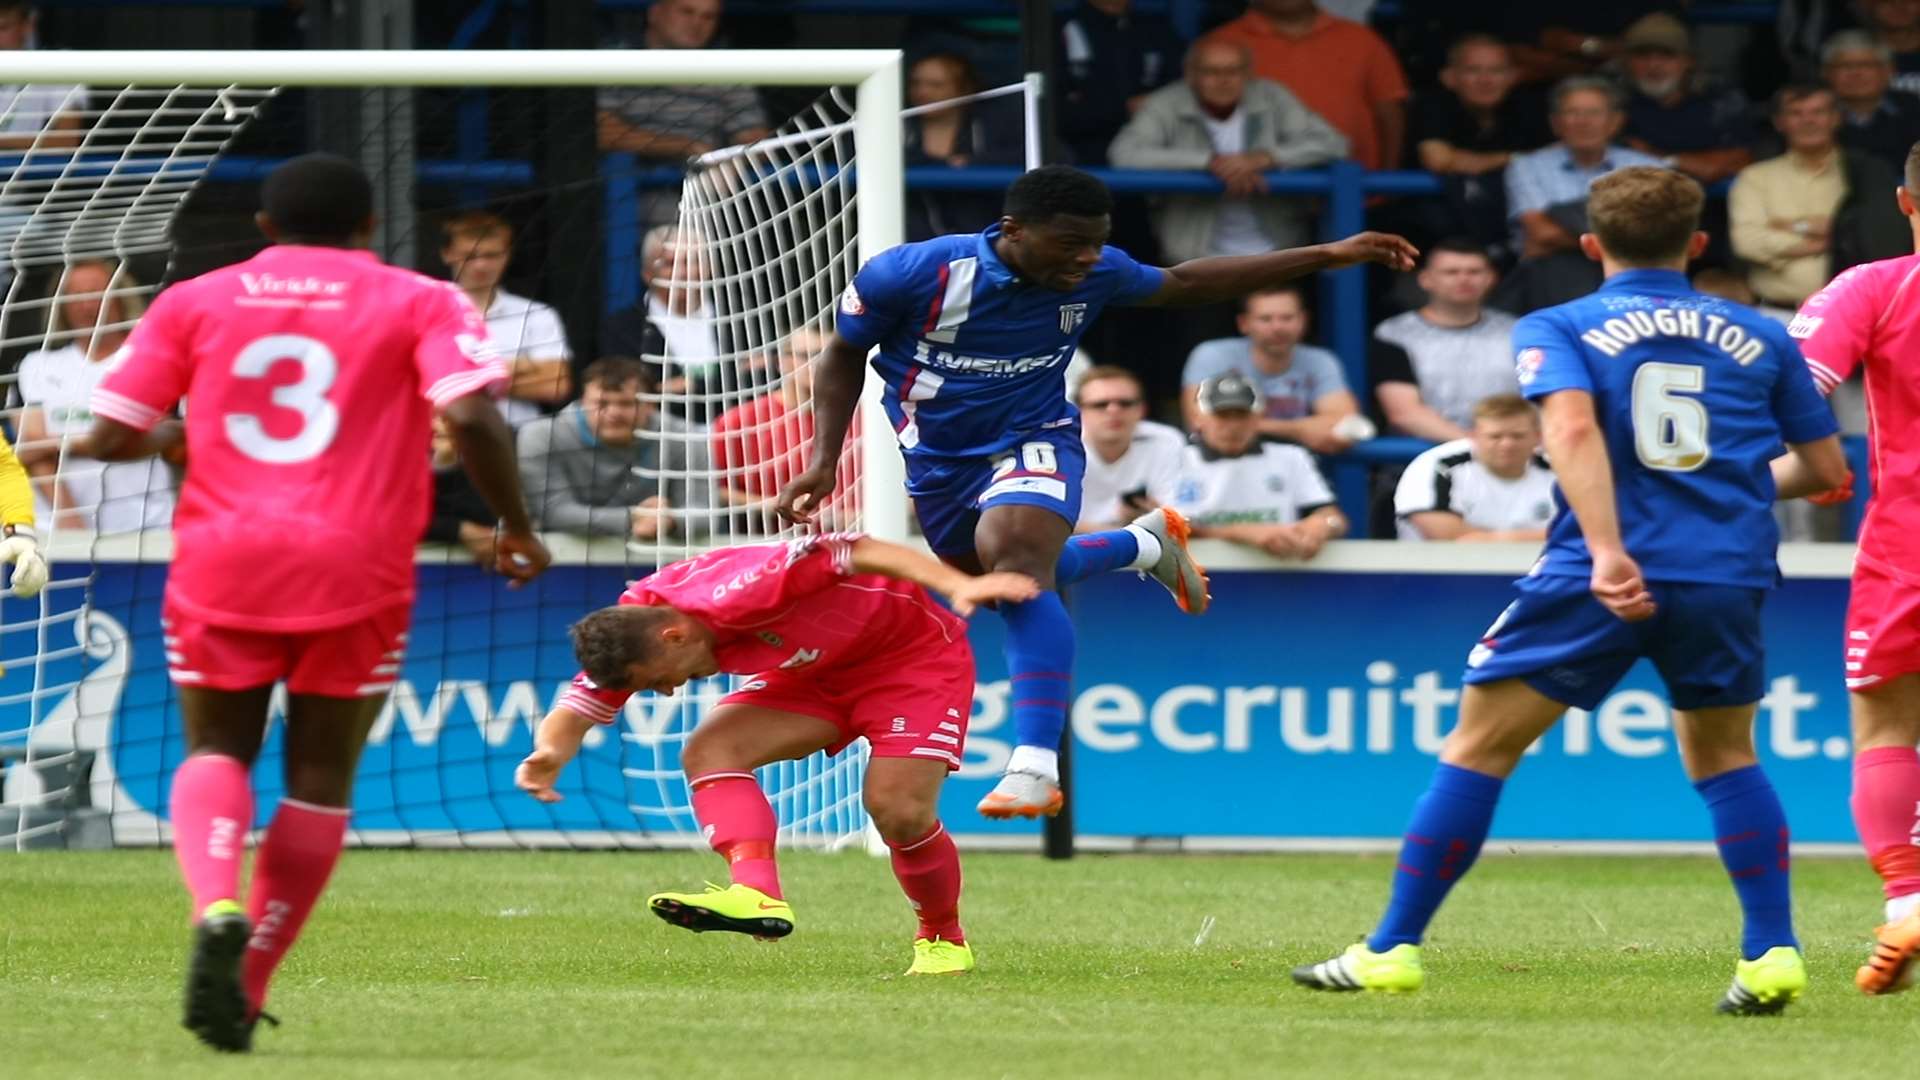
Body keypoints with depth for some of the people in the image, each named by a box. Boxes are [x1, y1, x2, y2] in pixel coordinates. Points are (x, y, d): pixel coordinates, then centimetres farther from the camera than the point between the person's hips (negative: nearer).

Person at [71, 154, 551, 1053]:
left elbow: (108, 436, 6)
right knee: (321, 777, 12)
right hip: (356, 570, -1)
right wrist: (516, 525, 2)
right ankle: (246, 993, 7)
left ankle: (217, 907, -17)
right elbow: (472, 418, -12)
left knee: (216, 751, 15)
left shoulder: (193, 303, 8)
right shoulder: (418, 303, 3)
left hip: (221, 563, 1)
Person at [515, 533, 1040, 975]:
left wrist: (958, 585, -46)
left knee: (897, 810, -20)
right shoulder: (631, 635, -13)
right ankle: (756, 893, -32)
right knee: (708, 752, -16)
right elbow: (577, 711, -7)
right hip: (817, 671, 7)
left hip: (915, 653, -7)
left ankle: (942, 939, 7)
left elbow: (856, 552, -37)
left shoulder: (732, 596, -37)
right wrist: (549, 755, -32)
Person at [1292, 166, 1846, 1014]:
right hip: (1729, 578, 3)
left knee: (1479, 746, 6)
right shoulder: (1760, 338, 13)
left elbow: (1573, 426, -14)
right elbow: (1828, 469, 16)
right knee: (1724, 759, 22)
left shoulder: (1556, 330, 6)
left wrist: (1607, 551, -24)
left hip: (1603, 577, -3)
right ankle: (1773, 953, 9)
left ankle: (1394, 949, 5)